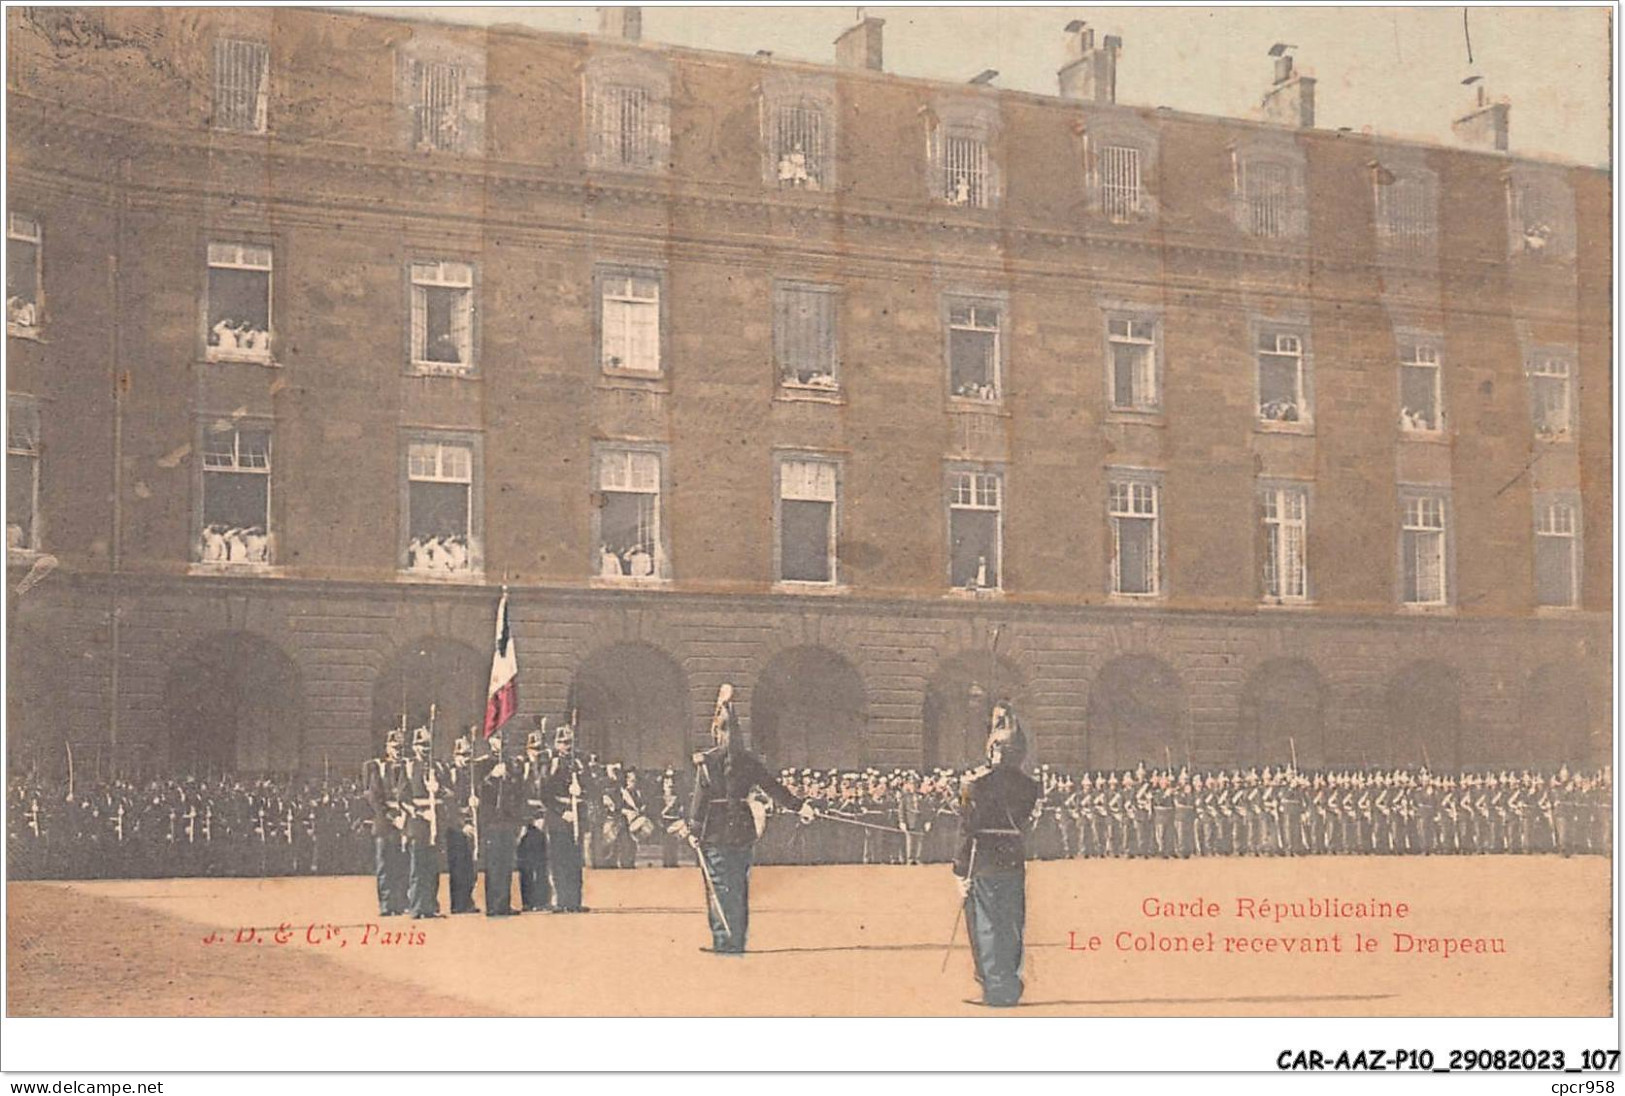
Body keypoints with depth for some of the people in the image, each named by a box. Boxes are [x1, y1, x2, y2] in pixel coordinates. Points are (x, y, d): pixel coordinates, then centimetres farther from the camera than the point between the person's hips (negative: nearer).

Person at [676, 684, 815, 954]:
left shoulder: (706, 762, -9)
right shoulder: (749, 761, 3)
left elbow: (700, 797, -9)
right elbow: (773, 787, 5)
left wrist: (693, 829, -2)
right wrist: (799, 805, 14)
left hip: (715, 831, -4)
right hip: (743, 829, 4)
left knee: (721, 888, 1)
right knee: (740, 887, 12)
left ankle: (725, 941, -2)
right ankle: (738, 942, 16)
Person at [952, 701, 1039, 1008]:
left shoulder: (977, 784, -11)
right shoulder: (1028, 786, 1)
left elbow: (968, 830, -12)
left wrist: (962, 873, -5)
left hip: (983, 865, -4)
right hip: (1015, 864, 5)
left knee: (986, 928, 1)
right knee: (1012, 927, 13)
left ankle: (997, 989, 1)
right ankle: (1011, 986, 20)